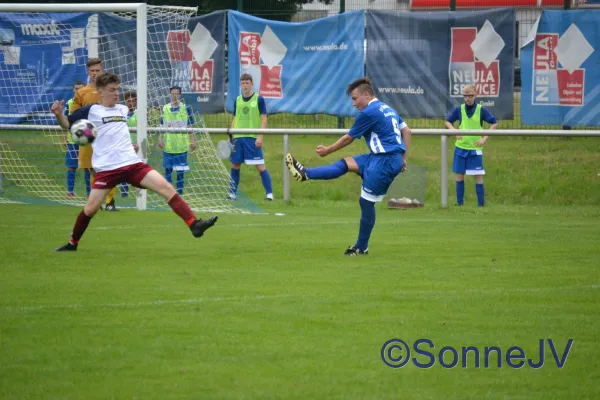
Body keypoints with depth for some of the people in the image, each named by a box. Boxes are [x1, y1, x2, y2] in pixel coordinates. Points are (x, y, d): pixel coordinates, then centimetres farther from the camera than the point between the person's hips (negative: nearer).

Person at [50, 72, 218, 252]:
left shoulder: (123, 109, 18)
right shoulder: (91, 111, 1)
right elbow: (66, 124, 2)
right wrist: (58, 115, -16)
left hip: (132, 164, 5)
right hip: (106, 168, -5)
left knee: (166, 188, -9)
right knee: (90, 209, -9)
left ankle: (194, 225, -12)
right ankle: (72, 243, 15)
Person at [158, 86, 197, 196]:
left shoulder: (186, 108, 2)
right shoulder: (165, 108, 7)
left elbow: (190, 126, 4)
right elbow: (162, 126, 11)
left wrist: (192, 140, -1)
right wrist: (160, 138, 1)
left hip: (181, 144, -1)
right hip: (168, 144, 1)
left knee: (180, 170, 3)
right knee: (168, 168, 1)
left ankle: (180, 190, 10)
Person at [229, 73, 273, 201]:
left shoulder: (259, 99, -2)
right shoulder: (237, 100, 11)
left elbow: (263, 119, -4)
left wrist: (260, 137, -12)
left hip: (253, 138, -5)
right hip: (238, 137, 5)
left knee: (260, 166, -8)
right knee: (235, 165, 7)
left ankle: (269, 193, -6)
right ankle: (233, 194, 16)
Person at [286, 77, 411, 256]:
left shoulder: (368, 113, -12)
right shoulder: (387, 109, 16)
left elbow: (348, 138, -3)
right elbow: (406, 130, 20)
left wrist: (327, 150, 10)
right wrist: (404, 158, 20)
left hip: (386, 161, -9)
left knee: (366, 201, -2)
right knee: (345, 163, 6)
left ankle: (361, 247, 6)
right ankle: (305, 174, -1)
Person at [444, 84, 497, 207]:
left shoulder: (481, 110, -5)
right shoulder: (459, 109, 1)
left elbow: (494, 123, -1)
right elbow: (448, 121, 12)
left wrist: (485, 138, -9)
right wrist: (453, 130, -8)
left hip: (476, 148, -2)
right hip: (461, 147, 3)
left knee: (478, 176, -4)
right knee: (459, 174, 7)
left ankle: (481, 203, -1)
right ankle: (460, 202, 16)